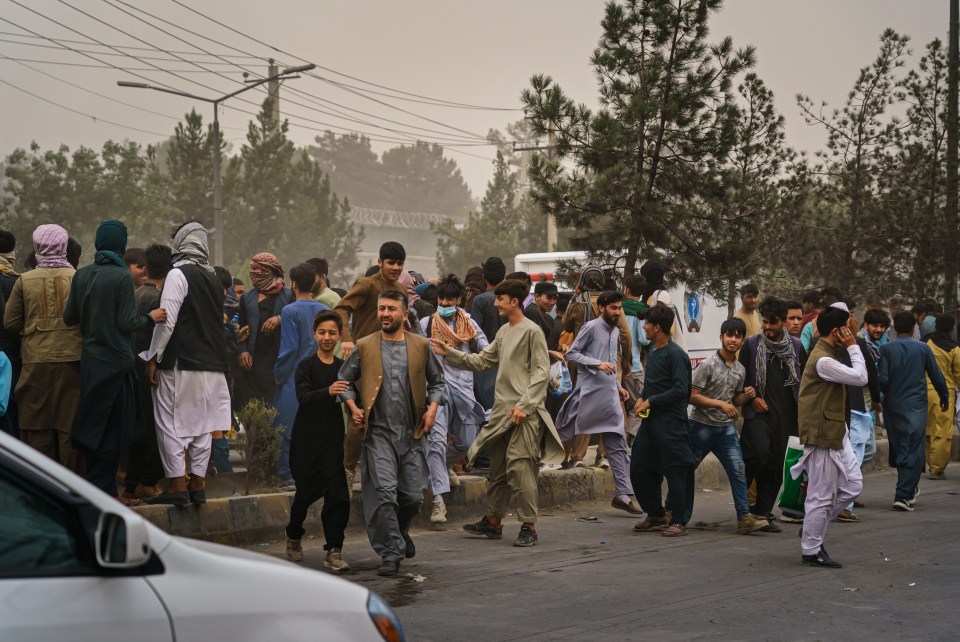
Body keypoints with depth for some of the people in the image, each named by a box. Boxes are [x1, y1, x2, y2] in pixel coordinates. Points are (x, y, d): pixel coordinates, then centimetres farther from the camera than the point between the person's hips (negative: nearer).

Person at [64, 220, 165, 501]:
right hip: (116, 360, -5)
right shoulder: (122, 277, -12)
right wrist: (151, 318, 3)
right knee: (112, 429, 3)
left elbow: (69, 317, 6)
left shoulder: (81, 275, 3)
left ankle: (106, 492, 15)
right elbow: (128, 322, -14)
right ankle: (100, 489, 1)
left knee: (94, 427, 12)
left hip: (90, 359, 6)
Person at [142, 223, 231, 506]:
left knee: (170, 423, -1)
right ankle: (197, 485, 13)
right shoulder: (214, 279, 13)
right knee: (202, 424, 10)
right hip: (212, 364, 7)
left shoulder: (178, 274, -9)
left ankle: (177, 486, -3)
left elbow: (167, 321, -14)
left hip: (181, 363, -7)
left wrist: (153, 358, -9)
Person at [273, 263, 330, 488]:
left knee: (288, 428, 2)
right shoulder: (324, 310, 5)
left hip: (295, 378, -5)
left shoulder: (290, 311, -10)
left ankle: (288, 476, 1)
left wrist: (279, 375, -3)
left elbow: (289, 347, -13)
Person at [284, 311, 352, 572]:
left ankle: (334, 551, -4)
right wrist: (328, 391, -35)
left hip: (332, 439, 2)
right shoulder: (306, 366, -2)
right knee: (306, 492, 9)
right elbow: (304, 397, -18)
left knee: (337, 494, -10)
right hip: (307, 439, -2)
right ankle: (293, 537, 36)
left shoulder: (344, 367, 7)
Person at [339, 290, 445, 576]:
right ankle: (391, 552, -3)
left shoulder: (421, 346, 6)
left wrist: (432, 407, 2)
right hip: (378, 432, -2)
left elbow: (436, 381, 17)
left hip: (412, 433, 2)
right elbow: (345, 379, 13)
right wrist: (353, 407, -1)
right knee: (384, 492, -12)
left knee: (413, 495, 6)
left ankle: (400, 530, 38)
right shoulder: (364, 347, 4)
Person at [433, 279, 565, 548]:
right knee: (497, 468, 13)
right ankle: (493, 522, 23)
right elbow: (481, 361, 20)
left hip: (524, 413, -8)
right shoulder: (503, 332, 18)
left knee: (519, 467, -12)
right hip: (502, 410, 8)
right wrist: (449, 353, 11)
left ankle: (529, 526, -6)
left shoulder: (532, 331, -8)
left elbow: (542, 372, -12)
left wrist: (524, 405, -18)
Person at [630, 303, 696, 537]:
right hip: (650, 420, 9)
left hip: (670, 421, -9)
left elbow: (681, 390, -20)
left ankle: (679, 521, 6)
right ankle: (655, 515, 24)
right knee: (639, 468, 10)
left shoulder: (675, 354, -13)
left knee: (675, 471, -3)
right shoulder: (652, 350, 13)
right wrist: (642, 398, 4)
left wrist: (651, 401, -15)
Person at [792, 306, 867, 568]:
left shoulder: (829, 354, 13)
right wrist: (853, 347, -14)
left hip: (836, 433, 11)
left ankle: (813, 527, 23)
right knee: (821, 495, -2)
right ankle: (811, 551, 10)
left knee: (853, 483, 12)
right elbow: (860, 378, -22)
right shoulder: (823, 360, -22)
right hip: (823, 436, -11)